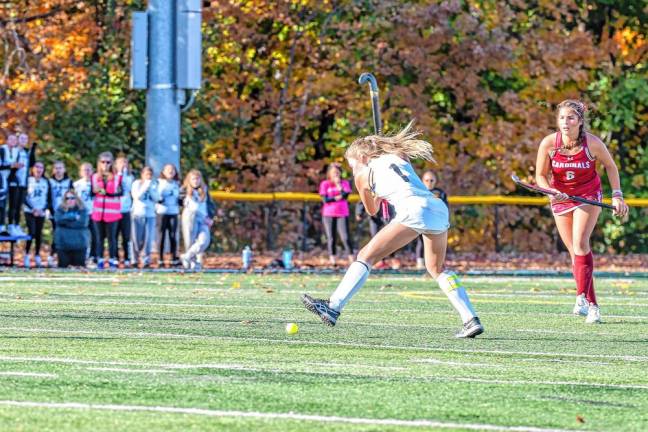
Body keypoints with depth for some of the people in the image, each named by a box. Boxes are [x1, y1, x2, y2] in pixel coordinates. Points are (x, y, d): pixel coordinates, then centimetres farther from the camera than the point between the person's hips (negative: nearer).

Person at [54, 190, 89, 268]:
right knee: (63, 267, -1)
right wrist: (74, 217, -8)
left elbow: (82, 222, -12)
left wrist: (67, 221, -6)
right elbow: (59, 220, -11)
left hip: (79, 246, -1)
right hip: (63, 245, 1)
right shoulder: (60, 209, 9)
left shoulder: (82, 210, 5)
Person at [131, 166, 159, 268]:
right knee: (137, 239, -1)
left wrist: (150, 188, -9)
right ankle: (135, 260, 10)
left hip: (150, 214, 2)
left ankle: (146, 260, -4)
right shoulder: (136, 183, 3)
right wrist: (145, 186, -13)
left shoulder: (154, 184, 11)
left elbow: (156, 198, 3)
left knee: (148, 239, -8)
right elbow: (137, 196, -9)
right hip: (138, 214, -2)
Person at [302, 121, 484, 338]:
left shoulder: (363, 176, 15)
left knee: (366, 255, -1)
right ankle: (471, 320, 15)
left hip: (414, 210, -6)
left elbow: (372, 210, 30)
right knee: (437, 269, 24)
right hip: (439, 208, 6)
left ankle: (334, 306, -13)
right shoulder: (399, 157, 28)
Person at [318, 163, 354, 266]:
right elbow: (325, 200, -5)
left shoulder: (345, 183, 10)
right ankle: (332, 260, 1)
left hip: (342, 214, 0)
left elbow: (345, 195, -8)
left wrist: (338, 184, -12)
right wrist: (337, 198, -9)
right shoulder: (325, 184, 5)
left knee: (345, 237, -10)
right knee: (331, 238, -1)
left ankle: (351, 259, -11)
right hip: (329, 214, 0)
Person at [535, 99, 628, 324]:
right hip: (561, 197, 2)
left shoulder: (593, 143, -21)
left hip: (588, 195, -2)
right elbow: (541, 175, -6)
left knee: (580, 243, -23)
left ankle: (582, 297, -22)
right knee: (576, 253, 3)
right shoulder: (548, 143, -18)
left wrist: (617, 195, -5)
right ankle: (592, 305, 10)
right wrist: (551, 192, -24)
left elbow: (610, 166, -1)